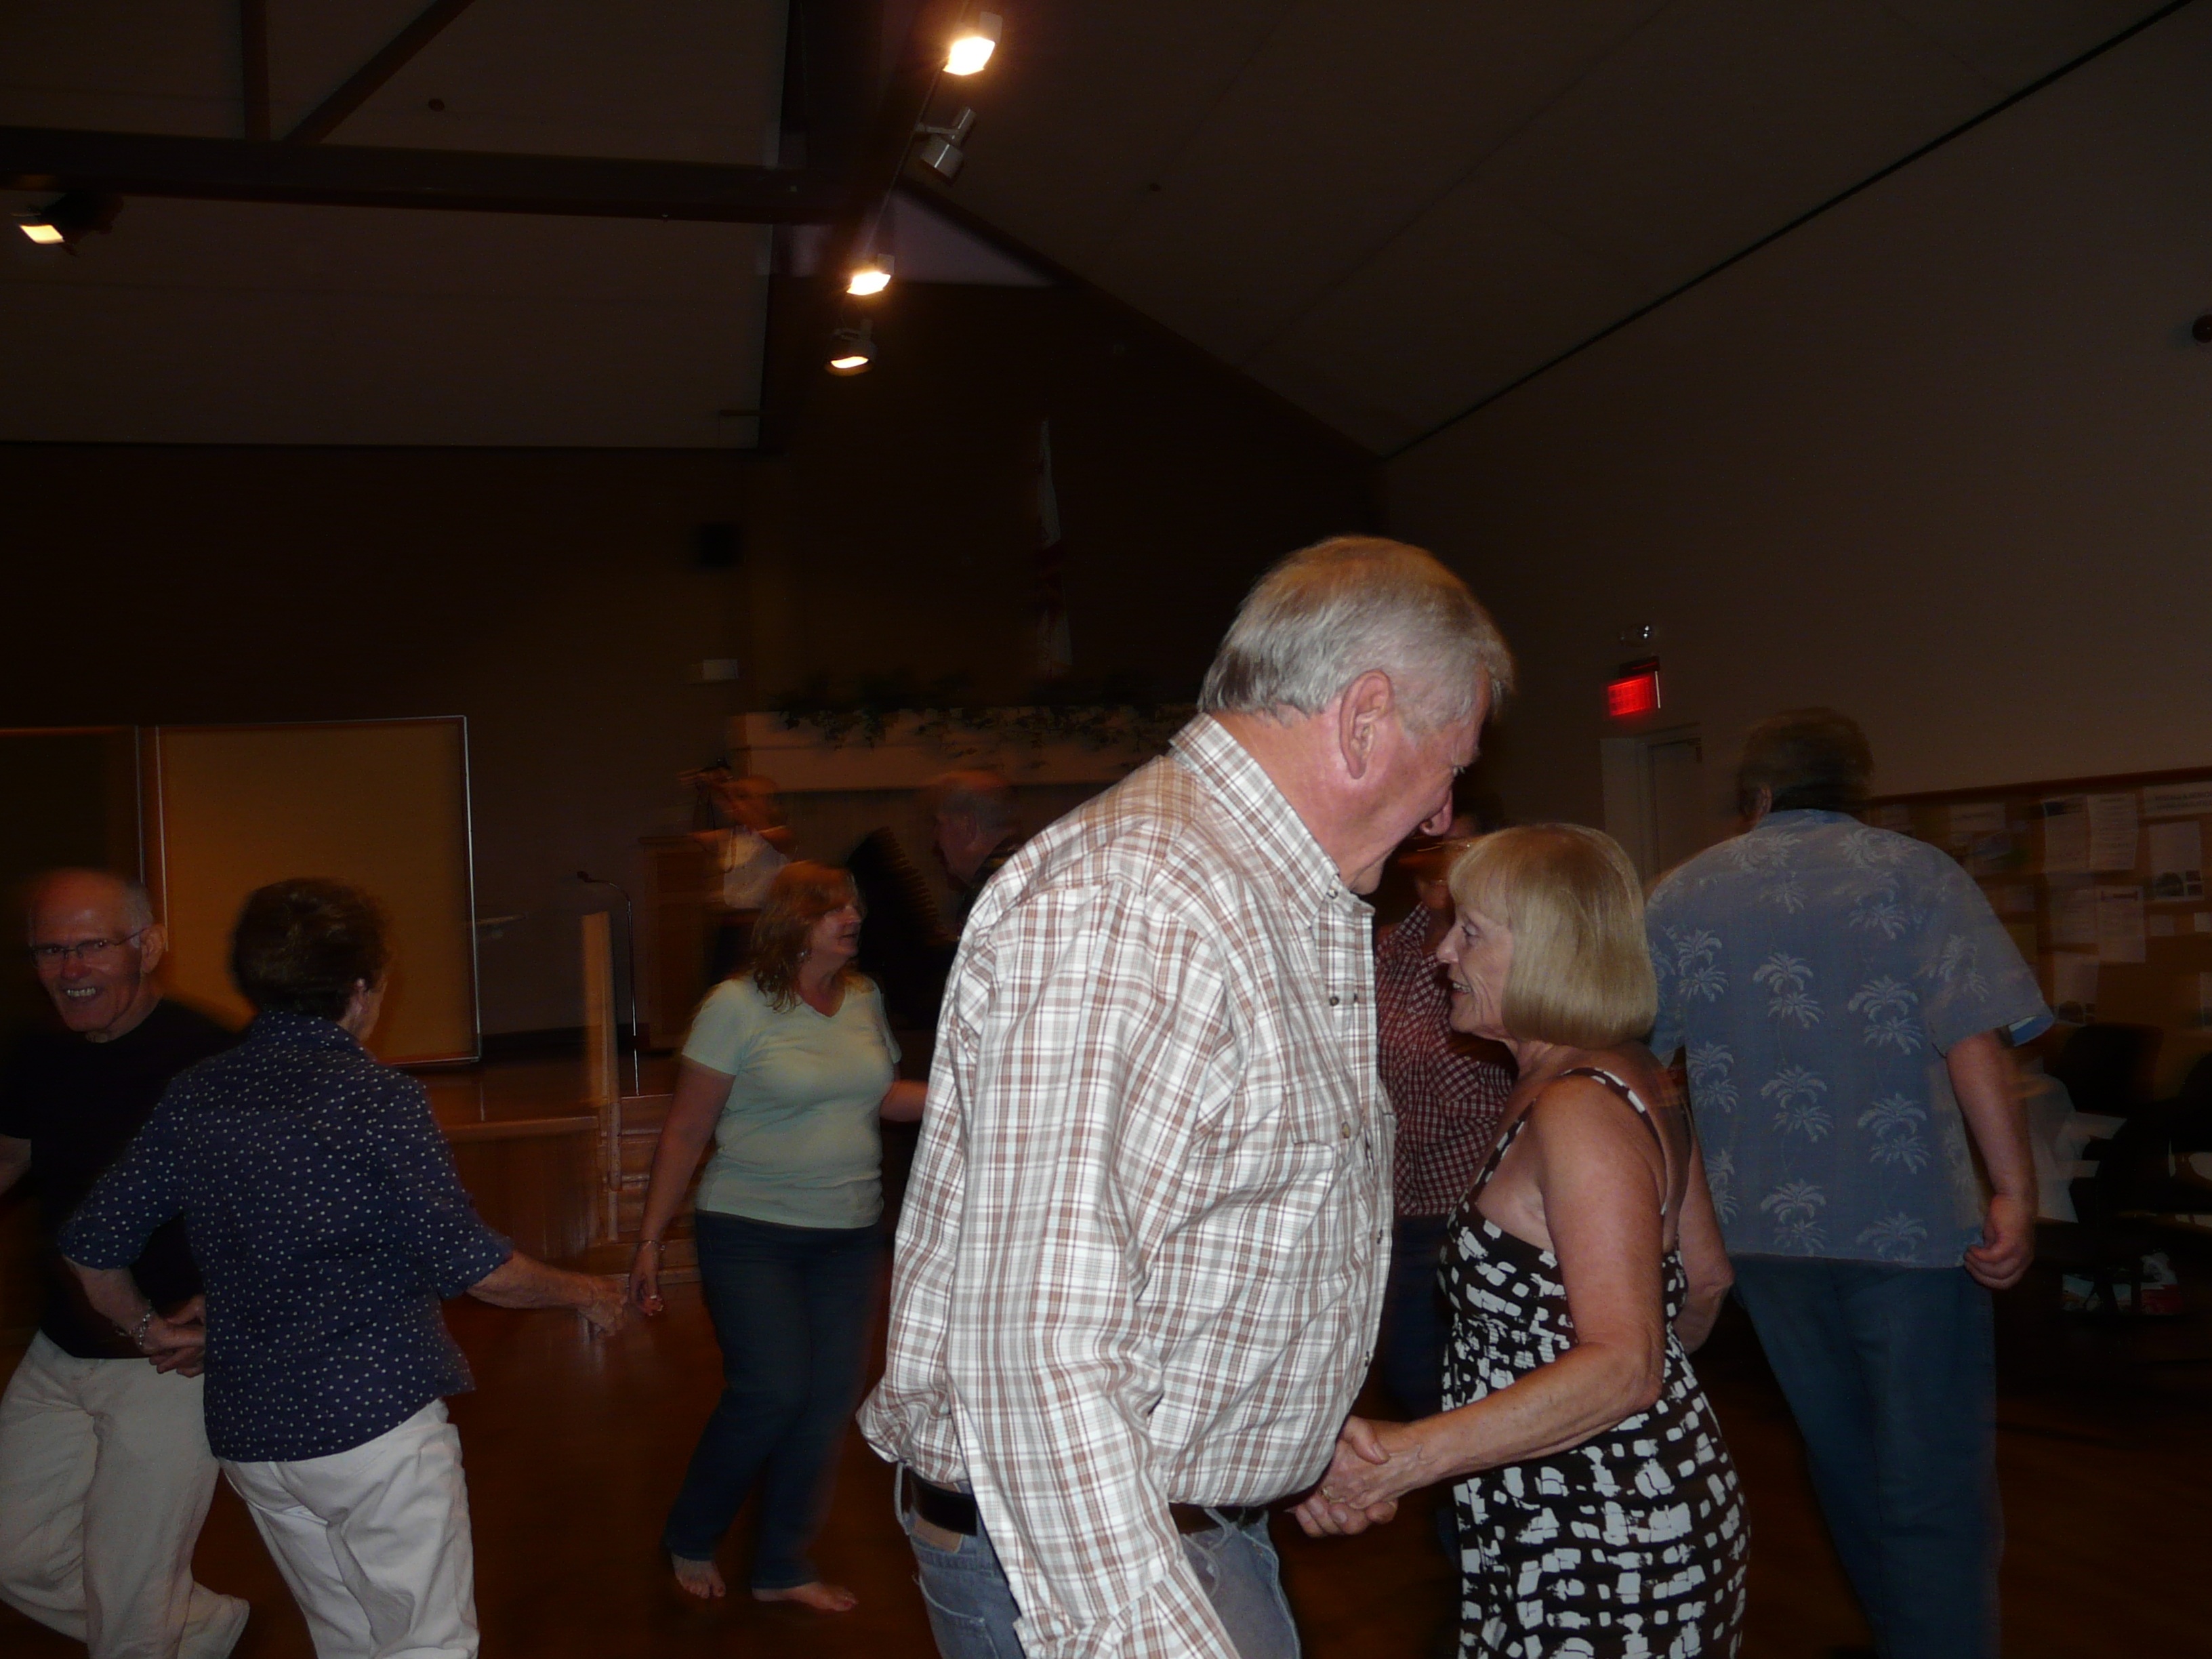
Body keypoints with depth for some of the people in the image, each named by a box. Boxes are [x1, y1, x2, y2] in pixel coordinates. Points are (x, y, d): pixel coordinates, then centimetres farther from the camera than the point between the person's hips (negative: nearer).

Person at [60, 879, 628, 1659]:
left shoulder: (193, 1096, 2)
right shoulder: (377, 1098, -15)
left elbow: (91, 1246, 7)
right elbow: (471, 1265, -15)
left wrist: (147, 1326, 25)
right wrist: (584, 1292, 1)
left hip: (247, 1434, 6)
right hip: (377, 1421, -6)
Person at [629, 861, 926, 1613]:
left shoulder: (863, 999, 5)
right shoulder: (738, 1006, -11)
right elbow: (685, 1133, -8)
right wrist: (650, 1239, -8)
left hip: (848, 1234, 5)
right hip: (751, 1233, -5)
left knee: (829, 1396, 5)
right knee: (771, 1389, -10)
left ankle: (783, 1566, 23)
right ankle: (689, 1539, 18)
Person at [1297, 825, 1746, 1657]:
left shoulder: (1580, 1111, -23)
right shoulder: (1628, 1078, 7)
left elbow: (1622, 1366, -31)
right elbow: (1706, 1280, 15)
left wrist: (1408, 1456, -40)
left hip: (1604, 1559, -10)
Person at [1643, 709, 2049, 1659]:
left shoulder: (1684, 893, 6)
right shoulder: (1913, 874, -2)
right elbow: (1975, 1042, -14)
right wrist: (2015, 1192, -14)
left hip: (1760, 1225, 4)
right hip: (1910, 1223, -4)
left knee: (1843, 1460, 20)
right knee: (1934, 1485, 3)